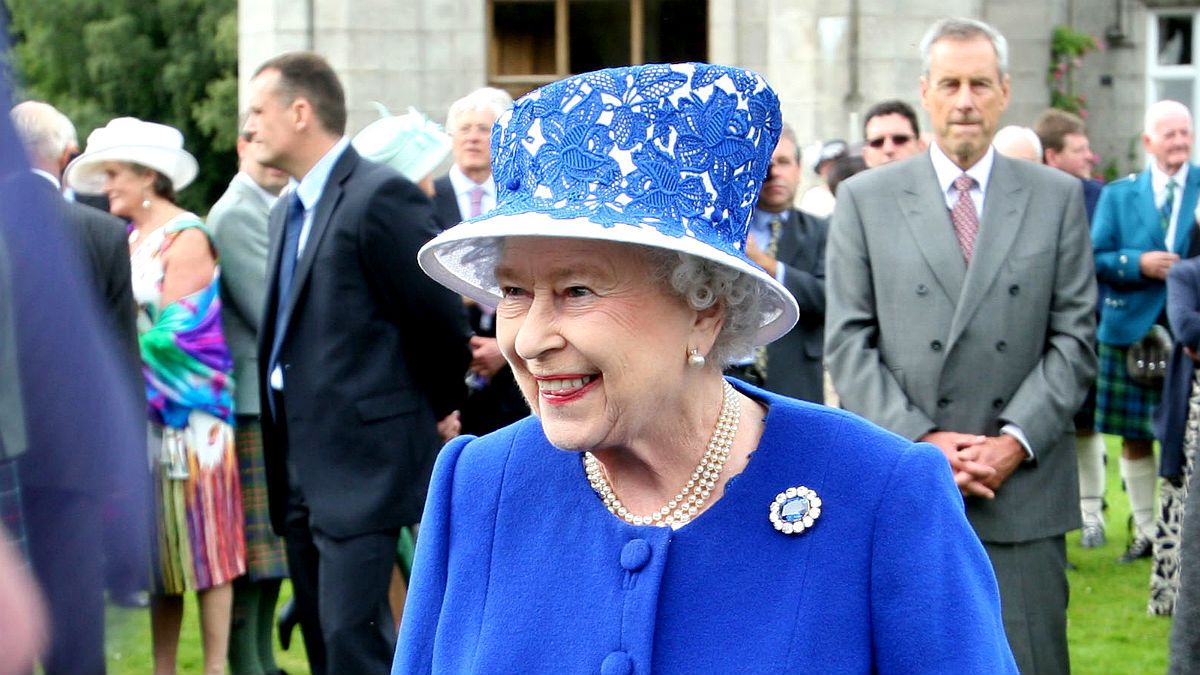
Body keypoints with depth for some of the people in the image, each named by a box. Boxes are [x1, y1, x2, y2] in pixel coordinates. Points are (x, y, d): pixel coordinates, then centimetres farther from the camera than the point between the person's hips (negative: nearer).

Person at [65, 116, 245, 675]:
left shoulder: (187, 238, -8)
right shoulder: (131, 240, 14)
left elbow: (175, 330, -14)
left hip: (188, 413, -7)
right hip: (141, 417, 7)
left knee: (202, 542, -3)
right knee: (158, 546, 8)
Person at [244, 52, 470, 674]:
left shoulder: (381, 196, -13)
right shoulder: (289, 211, 15)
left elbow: (439, 317, -12)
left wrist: (438, 409, 2)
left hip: (362, 462, -9)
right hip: (303, 469, 9)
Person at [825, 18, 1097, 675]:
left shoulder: (1057, 197, 9)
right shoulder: (865, 199, 7)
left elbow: (1074, 337, 5)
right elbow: (848, 342, 2)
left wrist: (1016, 442, -8)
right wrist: (920, 441, -10)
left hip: (1023, 492, 0)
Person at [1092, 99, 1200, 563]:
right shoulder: (1118, 194, 10)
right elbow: (1095, 258, 5)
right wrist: (1137, 263, -13)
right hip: (1132, 330, 1)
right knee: (1134, 438, 6)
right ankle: (1145, 531, 17)